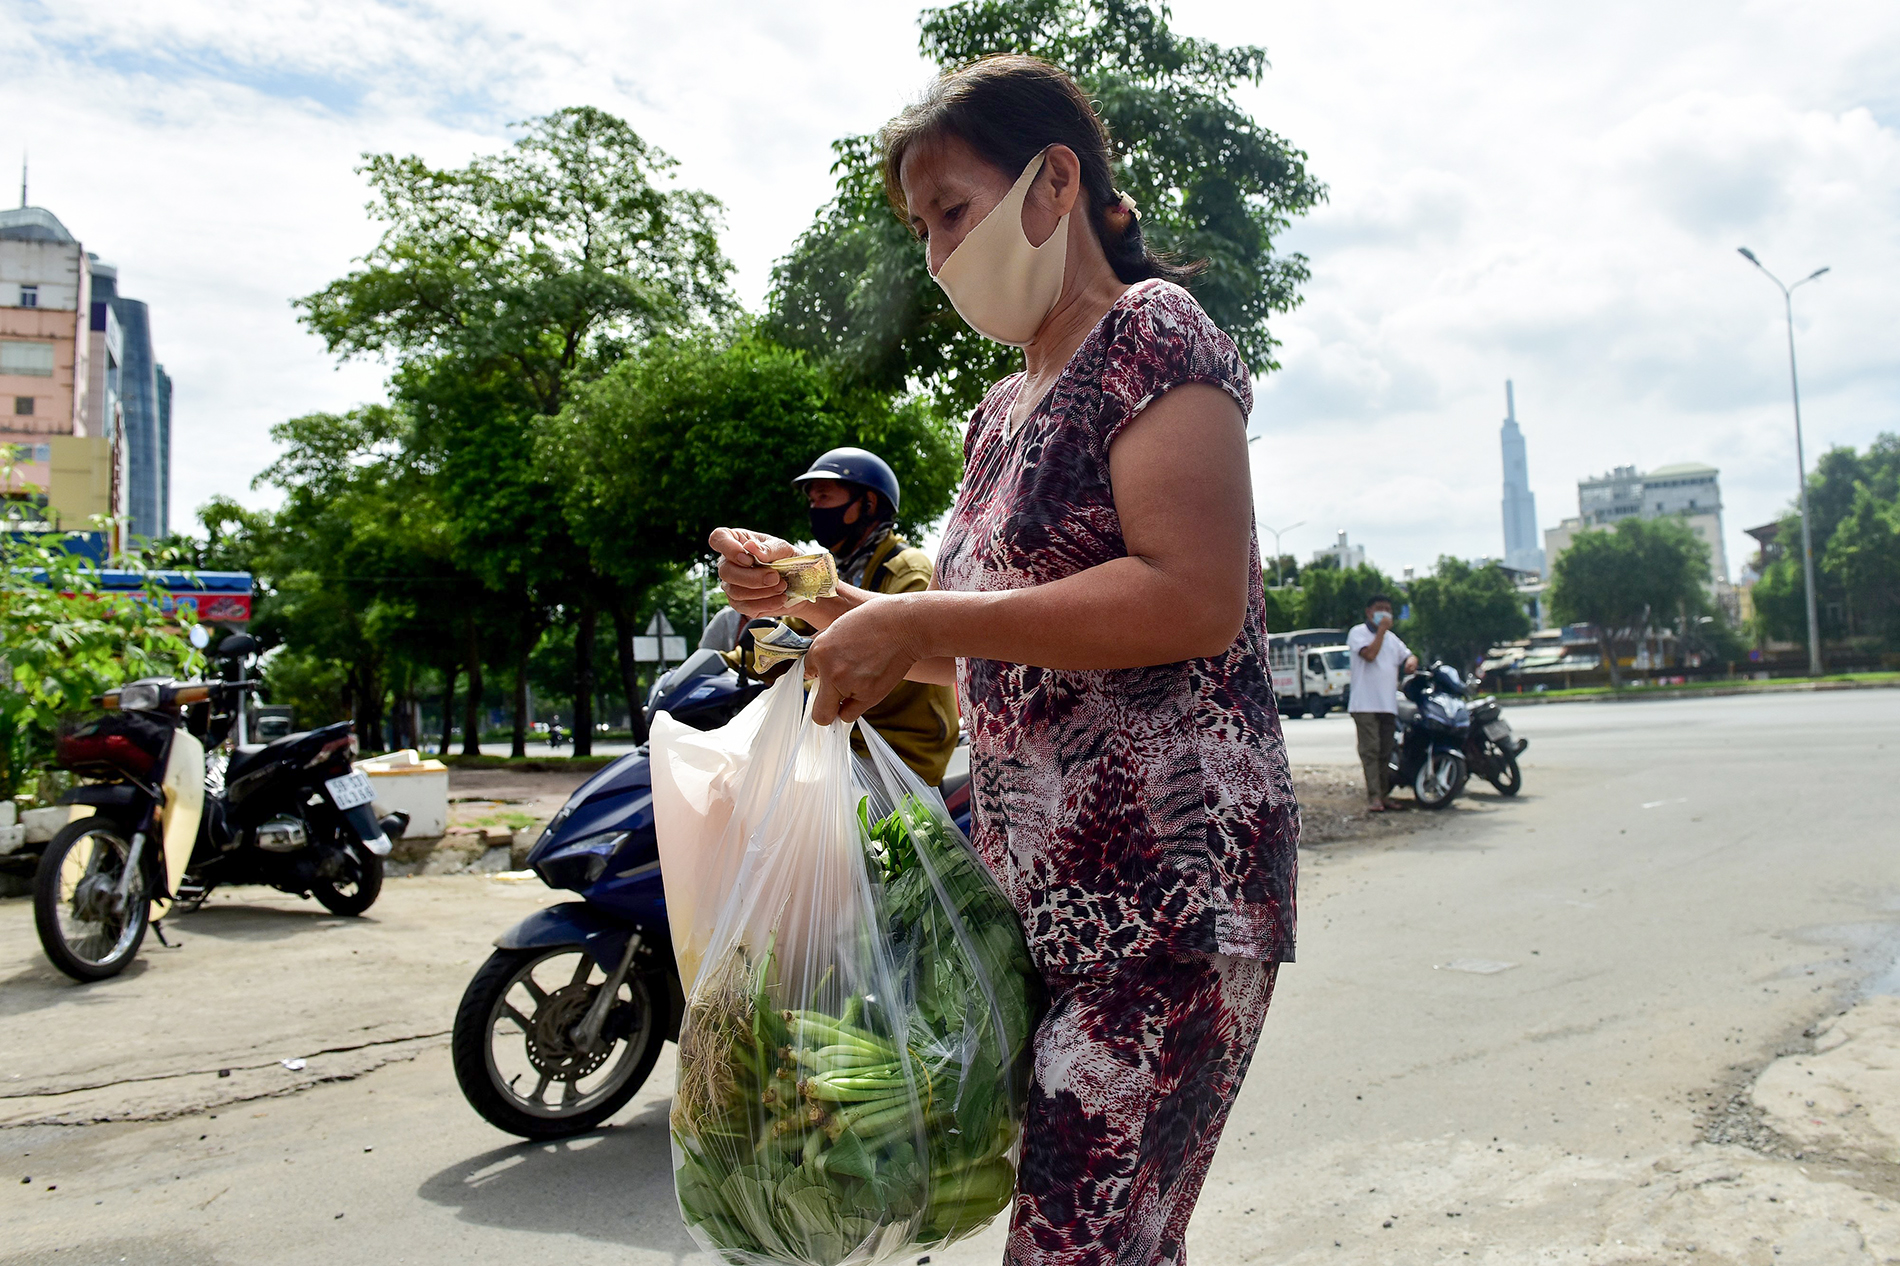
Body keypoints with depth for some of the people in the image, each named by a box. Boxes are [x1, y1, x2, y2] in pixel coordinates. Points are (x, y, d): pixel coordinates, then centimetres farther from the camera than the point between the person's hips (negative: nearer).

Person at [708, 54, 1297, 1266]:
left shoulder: (1152, 330, -5)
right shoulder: (1002, 412, 20)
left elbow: (1198, 598, -20)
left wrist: (917, 622, -18)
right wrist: (819, 599, 10)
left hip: (1168, 884, -8)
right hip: (1042, 892, 8)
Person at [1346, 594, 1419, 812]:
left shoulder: (1392, 638, 22)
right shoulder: (1358, 632, -1)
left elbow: (1408, 655, 21)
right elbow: (1369, 654, -16)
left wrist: (1411, 661, -2)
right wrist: (1381, 630, -11)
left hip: (1388, 704, 7)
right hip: (1365, 704, -7)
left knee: (1385, 752, 7)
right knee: (1370, 750, -12)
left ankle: (1382, 794, 13)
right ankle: (1373, 796, -15)